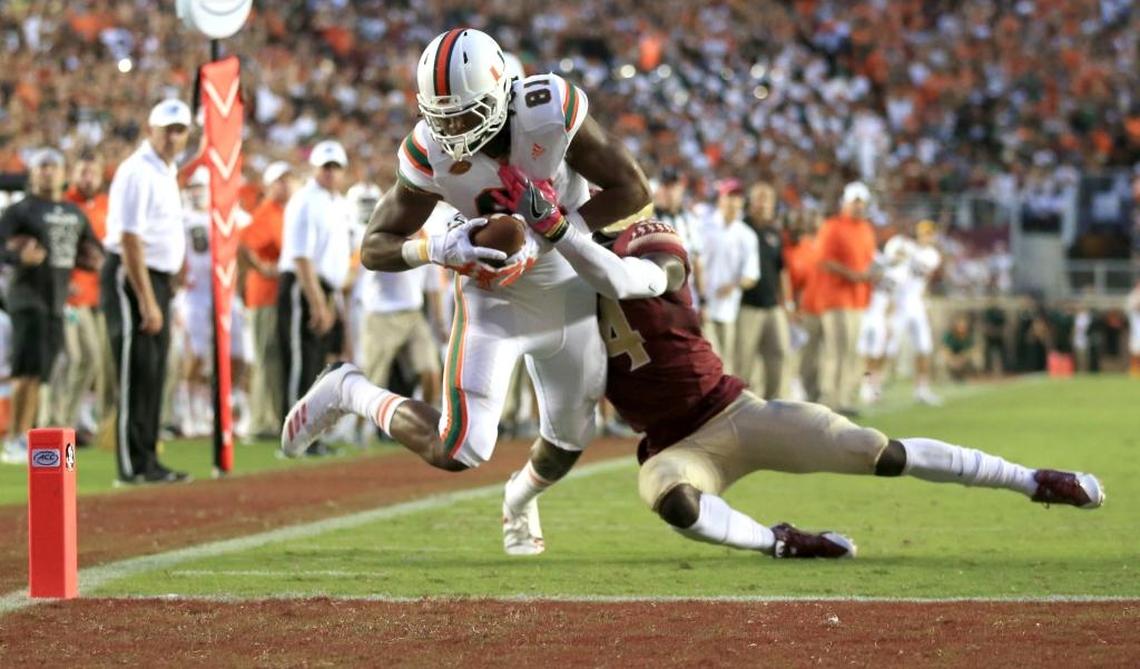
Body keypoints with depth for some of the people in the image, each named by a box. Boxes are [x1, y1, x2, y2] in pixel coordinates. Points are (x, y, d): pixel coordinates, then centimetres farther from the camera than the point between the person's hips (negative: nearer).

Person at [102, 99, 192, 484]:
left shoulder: (166, 172, 15)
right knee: (138, 372, -9)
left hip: (158, 279, 10)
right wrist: (147, 302, -24)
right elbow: (130, 240, -21)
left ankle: (147, 461, 18)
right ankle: (133, 466, -6)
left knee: (154, 375, 12)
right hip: (130, 279, -10)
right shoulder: (138, 173, -16)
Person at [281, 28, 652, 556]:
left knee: (570, 437, 15)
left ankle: (520, 499, 50)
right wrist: (436, 248, -35)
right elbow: (374, 249, -15)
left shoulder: (549, 111, -27)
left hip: (571, 289, 2)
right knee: (459, 451, -14)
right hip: (495, 295, -2)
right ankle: (347, 392, 11)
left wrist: (548, 234, -28)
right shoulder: (429, 152, -23)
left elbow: (632, 190, -19)